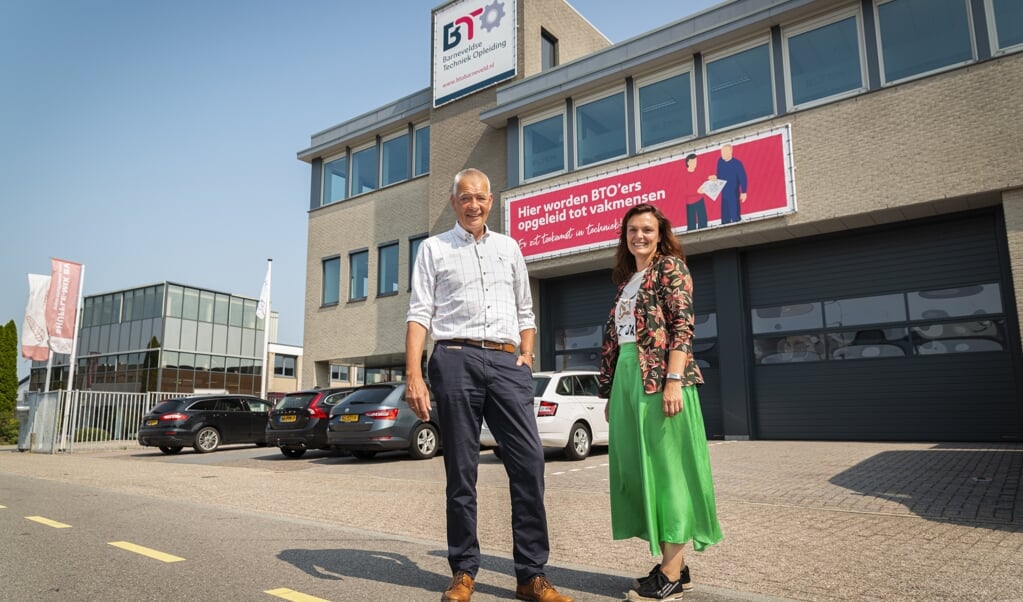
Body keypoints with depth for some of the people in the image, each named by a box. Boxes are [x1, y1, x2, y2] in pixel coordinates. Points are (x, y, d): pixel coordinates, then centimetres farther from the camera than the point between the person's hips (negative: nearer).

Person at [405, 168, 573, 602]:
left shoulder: (509, 248, 19)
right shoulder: (434, 248, 10)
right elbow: (419, 315, 2)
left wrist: (527, 355, 8)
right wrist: (414, 376, -8)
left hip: (506, 362, 2)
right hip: (456, 359, -2)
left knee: (529, 461, -7)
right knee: (461, 469, 3)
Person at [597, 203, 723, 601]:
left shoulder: (671, 267, 2)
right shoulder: (626, 282, 23)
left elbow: (682, 325, -10)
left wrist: (674, 380, -21)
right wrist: (611, 393, 18)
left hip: (661, 378, -8)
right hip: (628, 382, 8)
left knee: (667, 466, -5)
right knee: (642, 469, 7)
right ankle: (672, 565, 16)